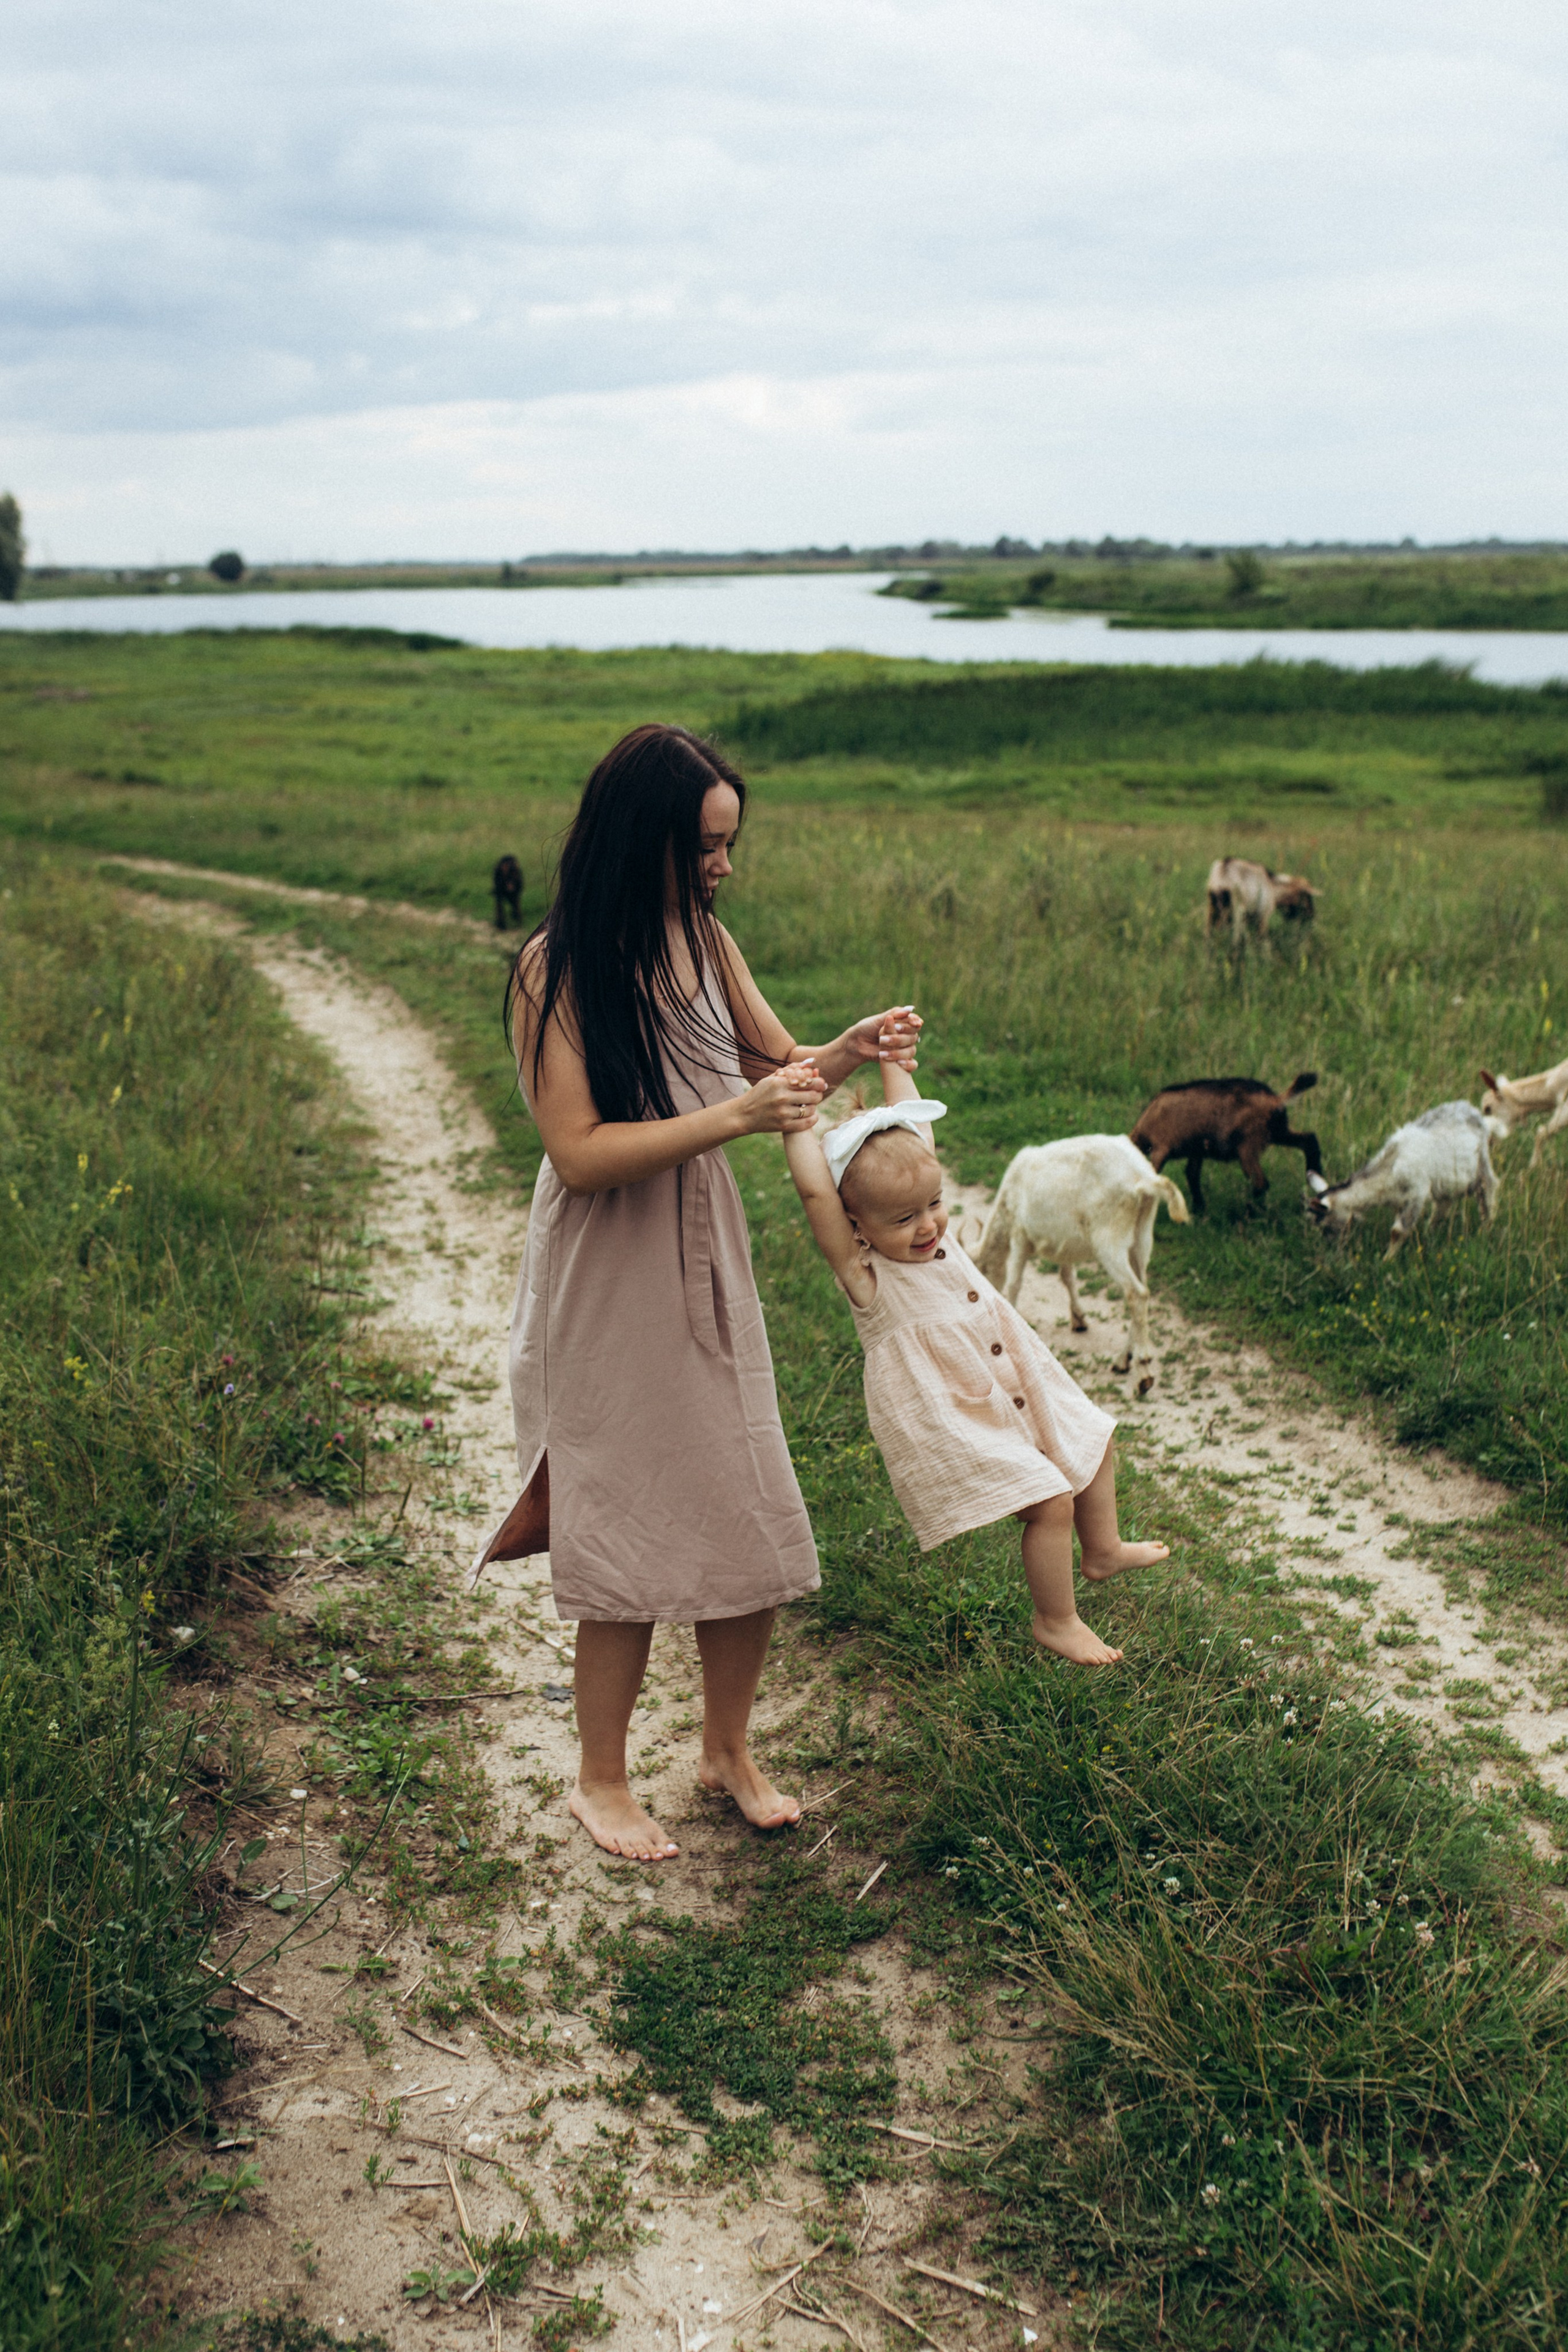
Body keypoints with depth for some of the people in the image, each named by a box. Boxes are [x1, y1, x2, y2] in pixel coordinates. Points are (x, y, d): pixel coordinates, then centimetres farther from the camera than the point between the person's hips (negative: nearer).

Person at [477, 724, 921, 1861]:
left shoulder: (705, 942, 2)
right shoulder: (557, 968, -17)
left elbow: (776, 1061, 13)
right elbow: (580, 1152, -22)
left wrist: (845, 1054, -9)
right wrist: (736, 1117, -28)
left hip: (709, 1267, 6)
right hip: (608, 1285, -6)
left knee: (752, 1522, 11)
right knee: (628, 1535, 5)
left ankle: (730, 1748, 33)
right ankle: (601, 1779, 27)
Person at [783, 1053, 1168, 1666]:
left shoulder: (932, 1231, -3)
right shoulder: (864, 1275, -23)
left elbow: (914, 1128, 5)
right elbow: (814, 1192, -38)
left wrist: (895, 1062, 8)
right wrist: (797, 1115, -37)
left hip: (1021, 1393, 9)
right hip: (955, 1423, -9)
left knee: (1091, 1441, 22)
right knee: (1050, 1501, -15)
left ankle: (1103, 1552, 46)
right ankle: (1056, 1623, 9)